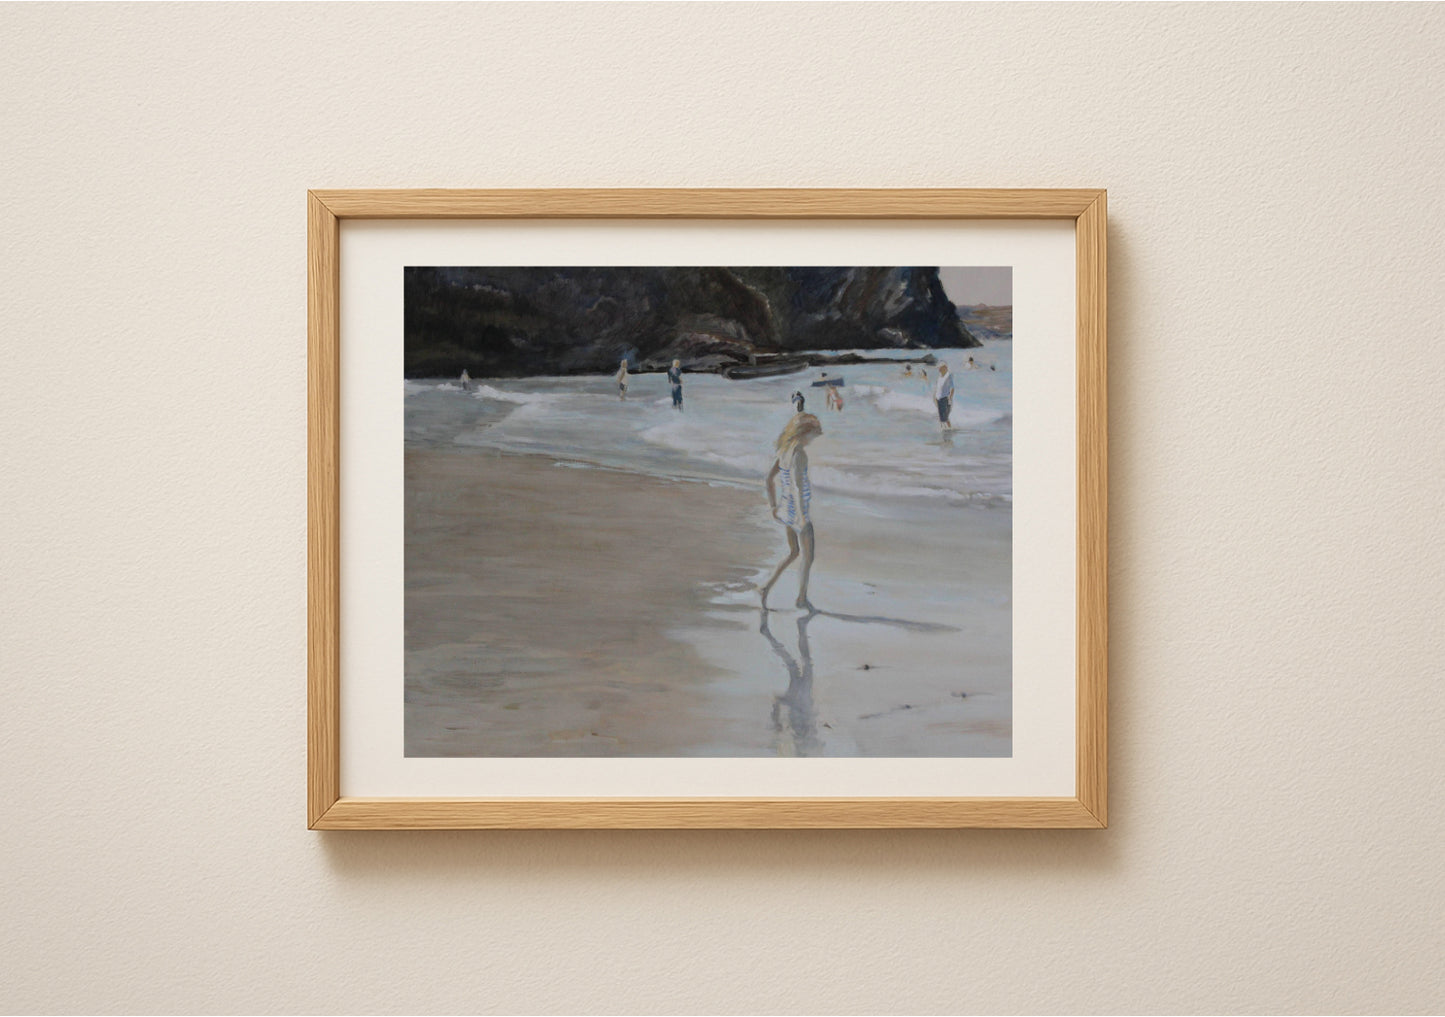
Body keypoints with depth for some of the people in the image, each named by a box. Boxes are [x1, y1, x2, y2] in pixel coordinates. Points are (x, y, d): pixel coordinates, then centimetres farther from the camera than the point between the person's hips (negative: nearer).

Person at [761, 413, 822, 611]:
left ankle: (767, 586, 13)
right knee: (808, 557, 10)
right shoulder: (799, 455, -23)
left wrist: (773, 505, 19)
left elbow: (769, 479, 10)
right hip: (798, 510, -8)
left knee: (793, 553, 22)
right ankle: (802, 598, 22)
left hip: (785, 507, 8)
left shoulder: (784, 451, 4)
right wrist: (802, 516, -29)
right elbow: (797, 486, -29)